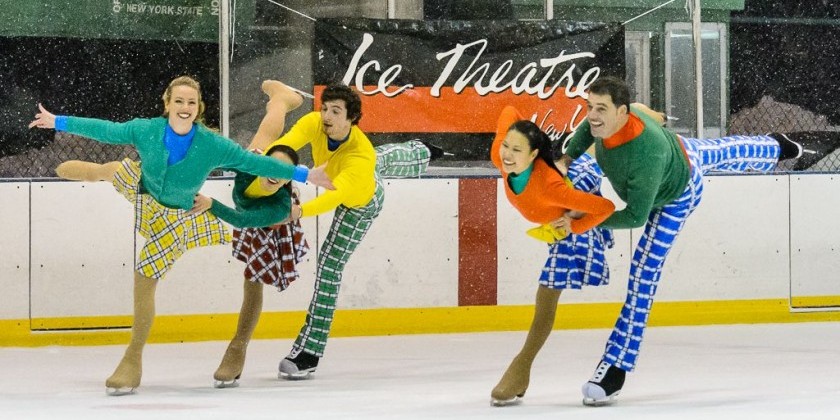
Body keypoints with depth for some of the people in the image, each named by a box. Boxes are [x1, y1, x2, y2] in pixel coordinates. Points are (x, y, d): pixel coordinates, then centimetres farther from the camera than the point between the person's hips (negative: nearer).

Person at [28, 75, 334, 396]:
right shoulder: (146, 130, -23)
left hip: (174, 218, -2)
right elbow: (105, 130, -9)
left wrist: (305, 175, -23)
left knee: (144, 280, -3)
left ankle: (133, 362, 8)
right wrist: (58, 122, -2)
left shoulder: (212, 145, -28)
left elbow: (254, 162, -23)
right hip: (141, 187, 2)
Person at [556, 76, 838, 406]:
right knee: (724, 154, 37)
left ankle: (616, 366, 2)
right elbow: (588, 128, -4)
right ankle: (777, 148, 69)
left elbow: (636, 216, -41)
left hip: (676, 195, -6)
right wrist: (567, 158, -15)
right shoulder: (608, 117, -32)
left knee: (645, 270, -5)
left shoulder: (644, 154, -50)